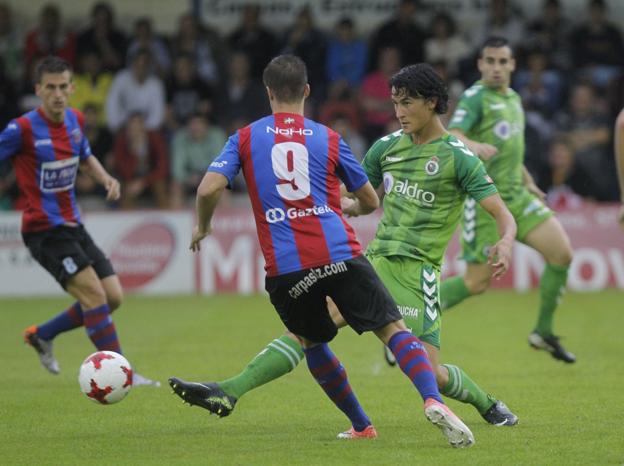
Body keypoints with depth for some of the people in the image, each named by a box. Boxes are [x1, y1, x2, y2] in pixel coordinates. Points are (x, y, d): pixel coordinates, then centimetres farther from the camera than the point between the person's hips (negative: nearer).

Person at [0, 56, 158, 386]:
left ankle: (41, 335, 23)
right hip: (44, 231, -8)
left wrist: (105, 178, 6)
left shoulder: (75, 120, 6)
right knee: (94, 294, -19)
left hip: (72, 226, 8)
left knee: (113, 297, 4)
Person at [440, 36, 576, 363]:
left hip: (516, 195, 7)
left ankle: (543, 332, 7)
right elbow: (452, 137, -25)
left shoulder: (513, 98, 16)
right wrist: (474, 146, -45)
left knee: (562, 253, -7)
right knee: (477, 282, -7)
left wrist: (528, 183, 32)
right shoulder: (476, 97, -10)